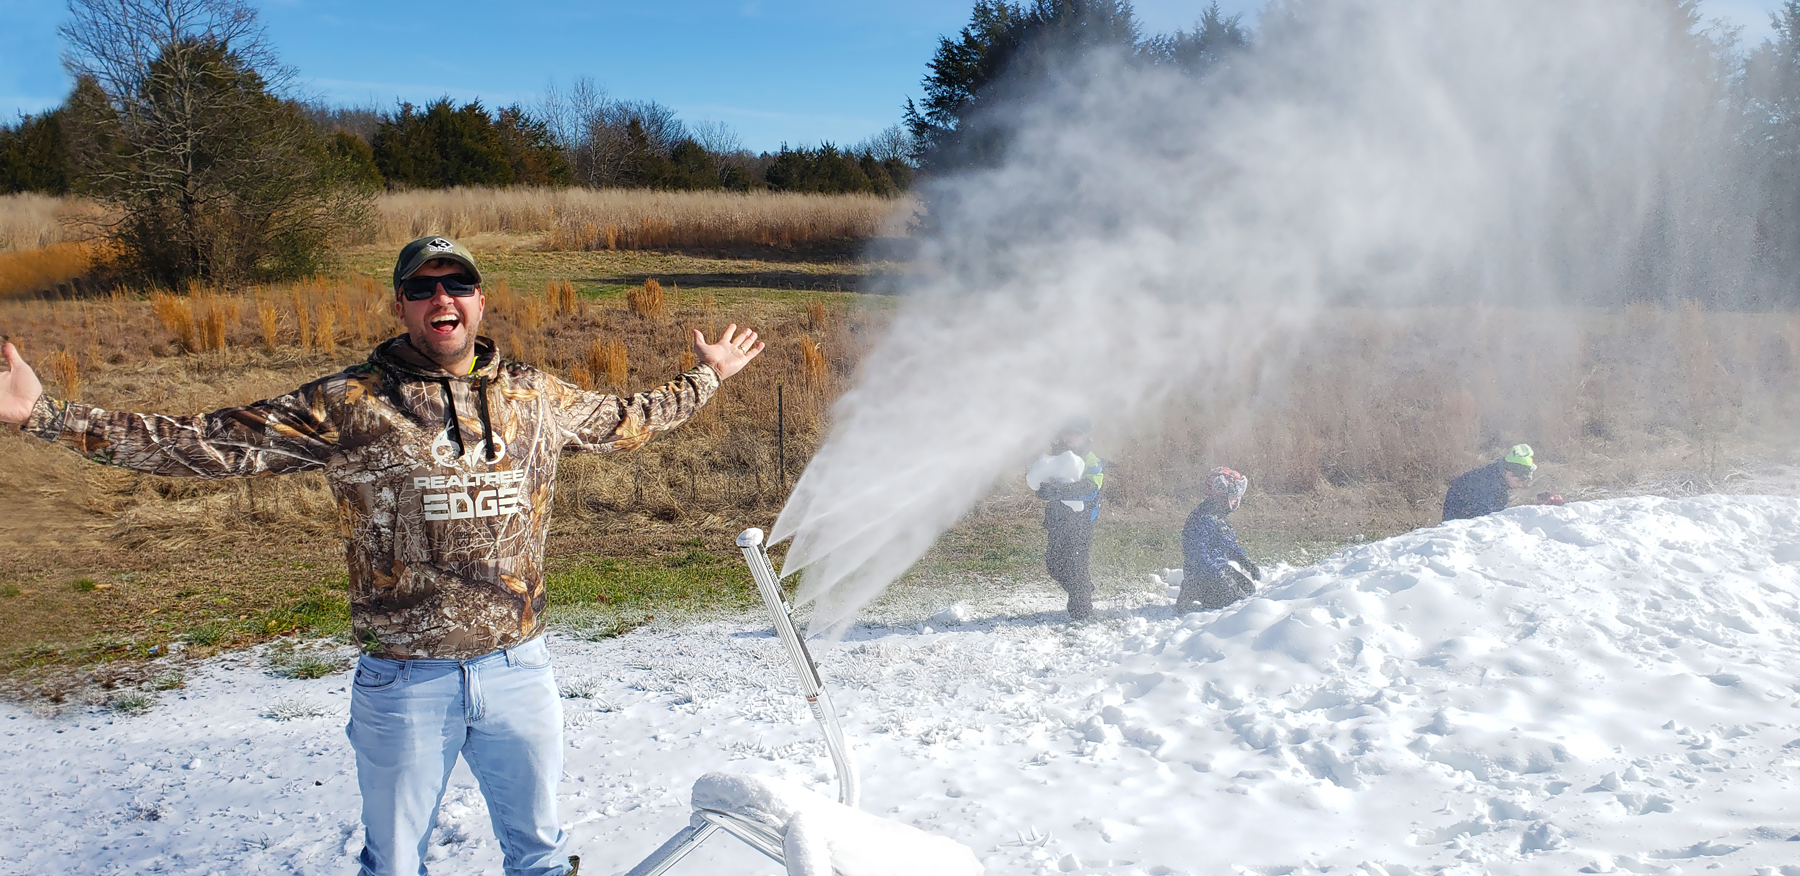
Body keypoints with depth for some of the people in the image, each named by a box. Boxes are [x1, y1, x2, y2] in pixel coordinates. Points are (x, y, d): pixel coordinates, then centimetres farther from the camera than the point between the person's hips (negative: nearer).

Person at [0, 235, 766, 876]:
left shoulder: (534, 397, 4)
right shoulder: (350, 404, -8)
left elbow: (625, 420, 21)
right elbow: (209, 444, -10)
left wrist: (707, 376, 29)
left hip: (518, 670, 3)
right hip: (404, 681, -2)